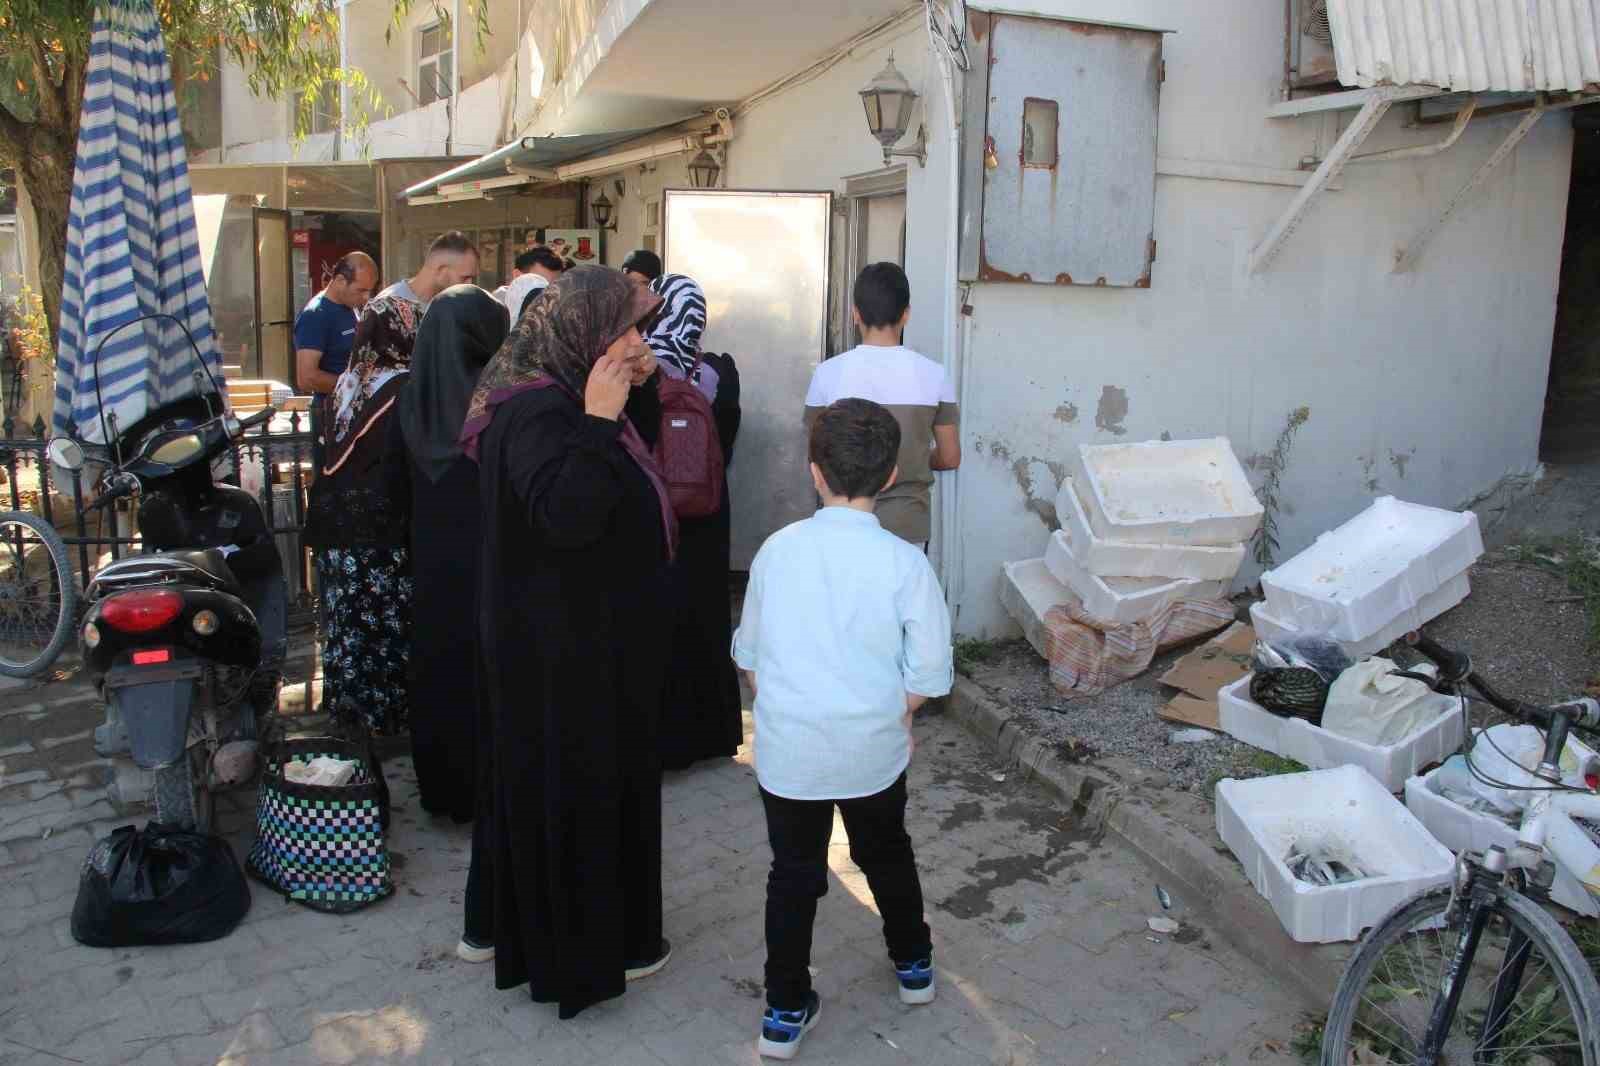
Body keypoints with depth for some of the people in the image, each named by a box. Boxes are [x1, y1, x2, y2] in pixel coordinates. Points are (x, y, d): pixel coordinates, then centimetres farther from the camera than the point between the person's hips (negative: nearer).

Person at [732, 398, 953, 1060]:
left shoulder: (778, 550, -8)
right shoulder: (905, 563, -13)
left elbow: (749, 655, 3)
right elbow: (928, 671, -10)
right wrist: (898, 716, 9)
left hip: (788, 750, 0)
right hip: (872, 751, 0)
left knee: (793, 874, 15)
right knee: (886, 856, 23)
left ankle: (786, 1011, 24)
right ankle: (914, 965, 44)